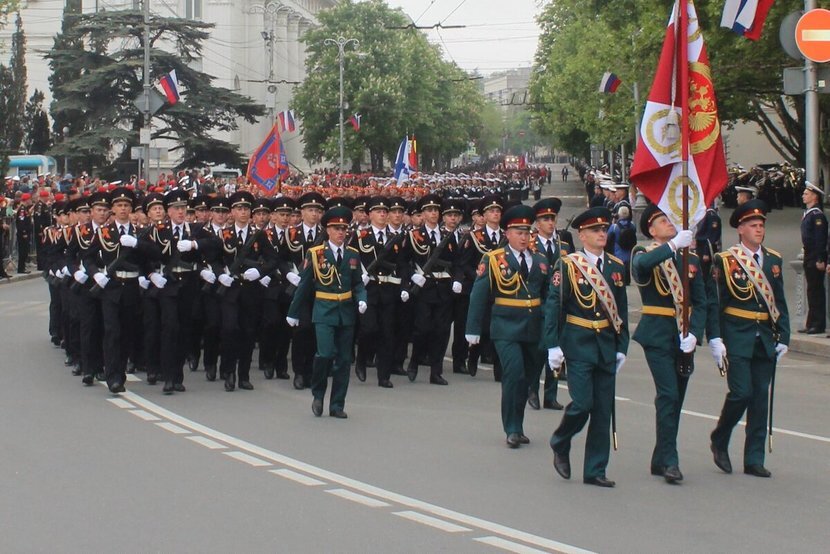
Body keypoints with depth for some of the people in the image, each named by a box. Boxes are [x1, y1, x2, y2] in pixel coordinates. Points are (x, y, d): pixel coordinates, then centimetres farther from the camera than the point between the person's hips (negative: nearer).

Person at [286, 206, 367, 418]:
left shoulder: (353, 255, 7)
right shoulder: (315, 253, -3)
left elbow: (358, 284, 12)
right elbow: (304, 284, 1)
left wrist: (361, 300, -10)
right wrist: (293, 312, 5)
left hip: (346, 312, 4)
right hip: (324, 312, -4)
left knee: (344, 359, 4)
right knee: (325, 354, -18)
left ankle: (337, 405, 13)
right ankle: (318, 393, 7)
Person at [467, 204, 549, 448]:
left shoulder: (541, 261, 10)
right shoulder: (493, 260, -3)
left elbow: (548, 296, 15)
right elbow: (479, 295, -4)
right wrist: (473, 328, -7)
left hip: (534, 329, 5)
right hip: (506, 328, -5)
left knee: (526, 378, 10)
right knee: (514, 374, -14)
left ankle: (517, 427, 23)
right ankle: (512, 430, -5)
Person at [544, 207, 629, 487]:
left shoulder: (616, 267, 9)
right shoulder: (567, 265, -5)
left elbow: (621, 310, 13)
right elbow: (553, 306, -7)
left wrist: (621, 347, 9)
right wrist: (553, 346, -13)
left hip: (606, 346, 5)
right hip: (578, 345, -5)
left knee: (603, 410, 4)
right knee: (582, 404, -12)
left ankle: (595, 470, 11)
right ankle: (560, 445, 17)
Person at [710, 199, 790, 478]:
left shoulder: (774, 259, 10)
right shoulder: (725, 261, -4)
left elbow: (779, 302, 13)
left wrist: (783, 337, 5)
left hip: (766, 338, 4)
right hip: (737, 337, -4)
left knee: (761, 398, 4)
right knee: (741, 393, -12)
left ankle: (754, 460, 10)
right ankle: (719, 441, 13)